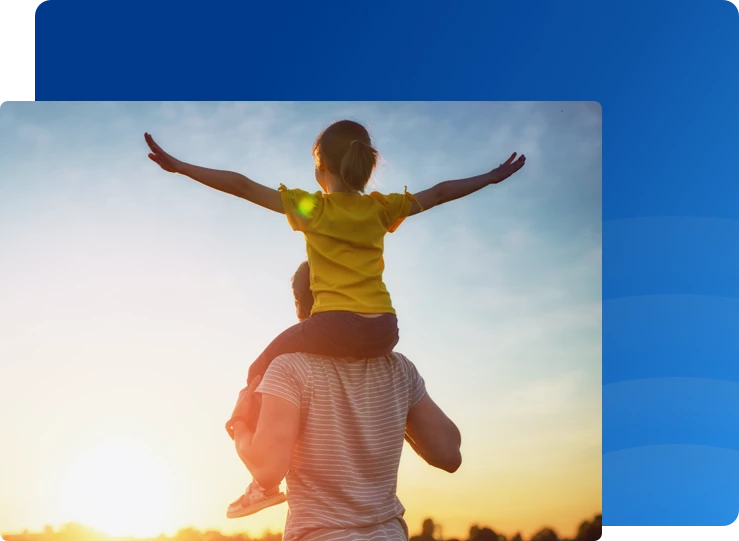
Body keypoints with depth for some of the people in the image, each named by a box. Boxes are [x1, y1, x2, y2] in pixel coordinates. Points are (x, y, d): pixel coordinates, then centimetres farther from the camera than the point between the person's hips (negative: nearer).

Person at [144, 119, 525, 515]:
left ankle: (264, 482, 13)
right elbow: (439, 193, 23)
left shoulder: (312, 208, 4)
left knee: (263, 371, 18)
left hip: (335, 326, -4)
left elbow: (244, 186, 0)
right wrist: (494, 177, 37)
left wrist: (179, 166, 2)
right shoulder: (381, 209, 13)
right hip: (384, 331, 4)